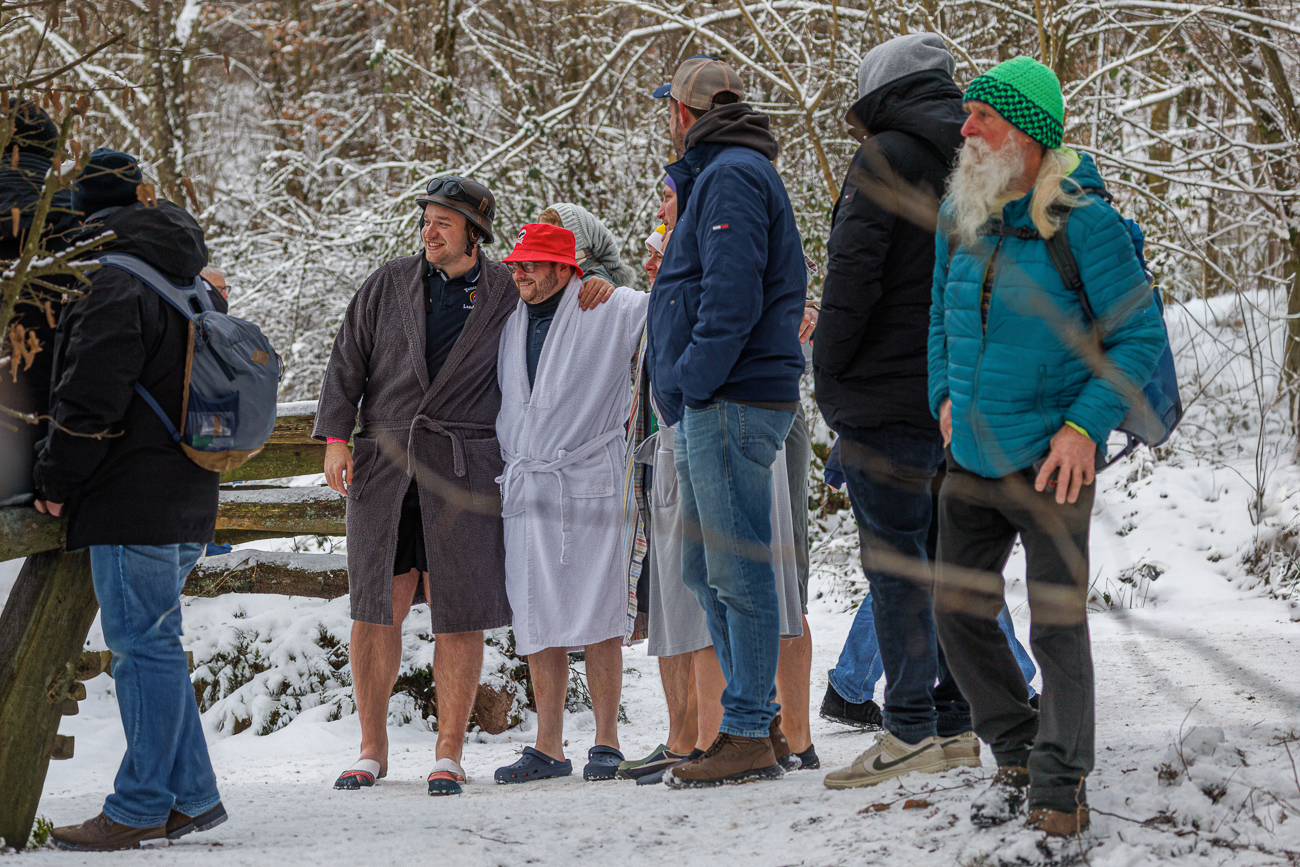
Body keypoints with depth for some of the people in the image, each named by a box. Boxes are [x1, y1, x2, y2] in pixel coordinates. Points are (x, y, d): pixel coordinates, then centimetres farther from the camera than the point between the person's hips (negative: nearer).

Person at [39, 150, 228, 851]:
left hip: (133, 501, -9)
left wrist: (55, 483, -8)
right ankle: (191, 796, 18)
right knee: (150, 645, 15)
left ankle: (140, 811, -3)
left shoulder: (116, 293, -14)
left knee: (143, 646, -6)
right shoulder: (188, 289, 17)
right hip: (184, 501, 9)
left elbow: (90, 402, -19)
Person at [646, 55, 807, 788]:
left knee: (738, 572, -8)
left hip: (732, 400, -10)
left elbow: (732, 293, -21)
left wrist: (695, 379, -19)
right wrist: (683, 393, 18)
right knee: (708, 570, 13)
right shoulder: (717, 174, 23)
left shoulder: (732, 176, -10)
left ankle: (749, 736, -6)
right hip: (715, 406, 10)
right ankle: (757, 719, 19)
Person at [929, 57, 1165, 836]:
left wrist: (1087, 426, -18)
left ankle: (1060, 787, 13)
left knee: (1057, 627, -2)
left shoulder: (1083, 222, -15)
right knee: (960, 614, 9)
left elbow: (1141, 335, -11)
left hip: (1050, 461, -6)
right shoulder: (958, 217, 4)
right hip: (970, 460, 6)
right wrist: (946, 395, 9)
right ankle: (1017, 758, 27)